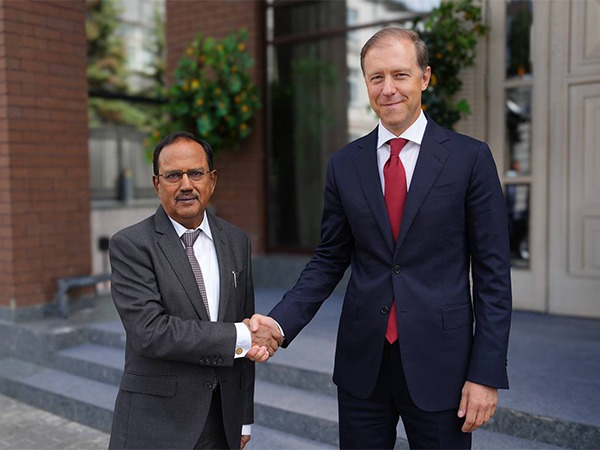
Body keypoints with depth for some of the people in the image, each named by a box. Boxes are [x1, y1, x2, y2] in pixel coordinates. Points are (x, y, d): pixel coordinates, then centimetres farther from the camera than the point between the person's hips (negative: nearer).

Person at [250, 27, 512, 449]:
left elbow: (493, 272, -5)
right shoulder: (344, 164, 3)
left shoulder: (470, 157, -5)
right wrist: (281, 321, -8)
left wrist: (487, 373, -9)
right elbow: (329, 259, 7)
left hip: (439, 364, -2)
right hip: (362, 363, 3)